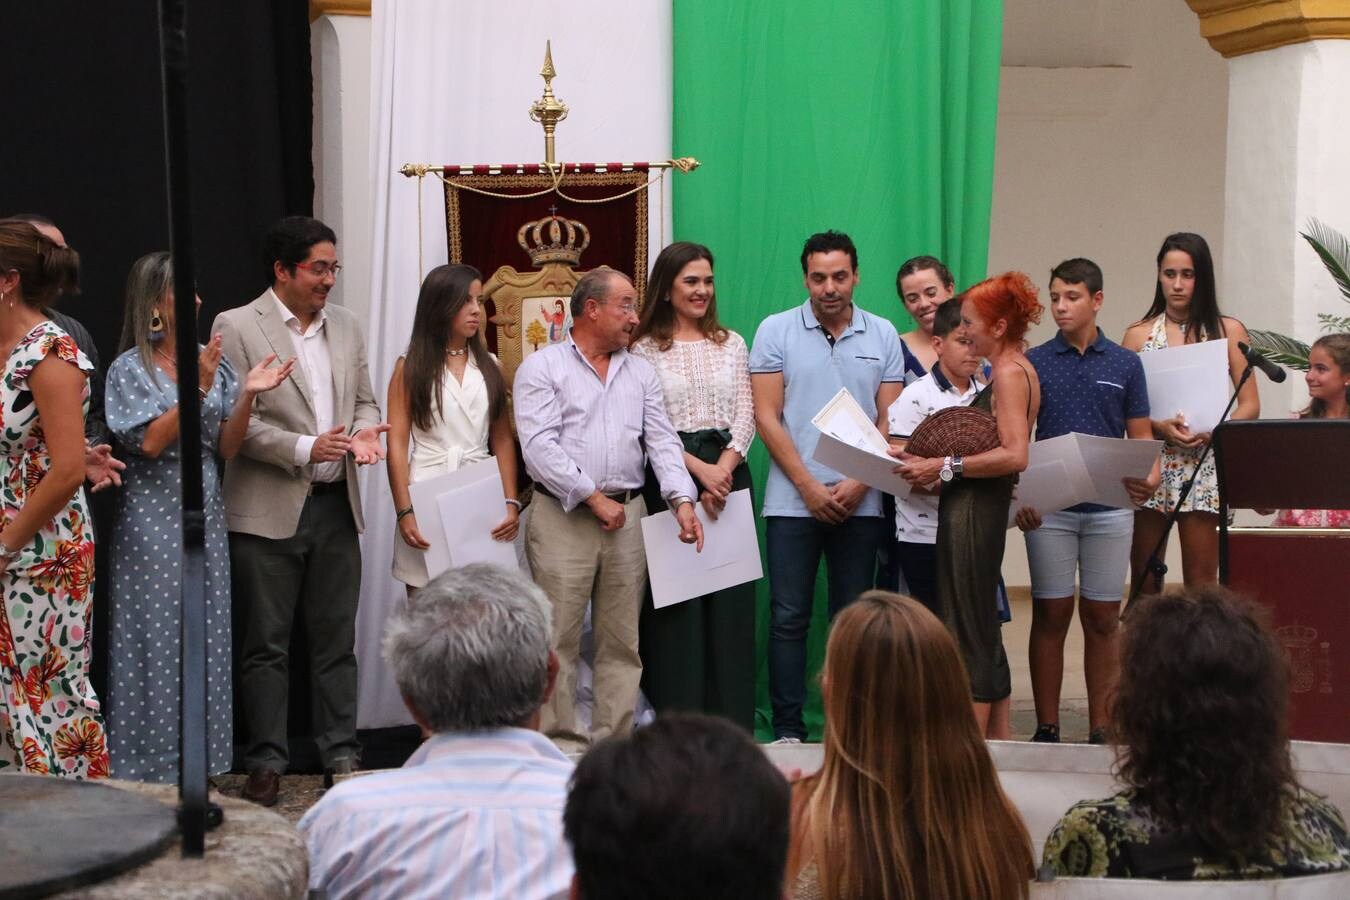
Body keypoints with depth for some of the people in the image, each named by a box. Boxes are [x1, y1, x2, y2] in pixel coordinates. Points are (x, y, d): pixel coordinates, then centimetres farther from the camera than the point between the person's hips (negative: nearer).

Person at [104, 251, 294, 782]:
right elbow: (149, 441, -14)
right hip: (153, 515, -5)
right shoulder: (131, 369, -4)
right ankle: (151, 764, 7)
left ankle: (198, 762, 15)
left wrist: (247, 395, -10)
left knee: (205, 637, 6)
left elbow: (227, 447, 5)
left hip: (204, 515, 5)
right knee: (158, 637, -1)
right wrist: (198, 388, -20)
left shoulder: (212, 363, 8)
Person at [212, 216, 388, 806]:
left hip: (336, 506, 5)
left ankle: (341, 757, 16)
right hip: (269, 510, -5)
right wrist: (304, 449, -19)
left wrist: (364, 430, -5)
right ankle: (266, 762, 11)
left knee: (336, 641, 9)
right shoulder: (237, 327, -6)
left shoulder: (346, 326, 12)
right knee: (267, 645, 3)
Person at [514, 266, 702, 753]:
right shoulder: (542, 368, -1)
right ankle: (561, 745, 2)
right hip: (563, 517, -5)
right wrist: (593, 498, -13)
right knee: (559, 640, -4)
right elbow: (539, 447, -11)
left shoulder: (641, 372, 16)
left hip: (627, 515, 5)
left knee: (622, 640, 6)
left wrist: (682, 500, -7)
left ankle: (615, 741, 11)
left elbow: (663, 440, 9)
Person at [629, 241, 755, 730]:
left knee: (731, 601, 1)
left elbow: (745, 415, 6)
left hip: (729, 474, 3)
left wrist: (725, 469, -10)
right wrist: (699, 469, -13)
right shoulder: (644, 350, 1)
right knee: (675, 601, -3)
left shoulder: (732, 344, 12)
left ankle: (732, 723, 7)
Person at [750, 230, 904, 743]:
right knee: (789, 617, -2)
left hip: (860, 503, 2)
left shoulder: (882, 335, 7)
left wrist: (857, 485, -8)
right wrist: (808, 485, -9)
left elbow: (890, 421, 5)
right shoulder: (776, 331, 2)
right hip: (792, 502, -2)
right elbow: (766, 417, -2)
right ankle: (788, 730, 3)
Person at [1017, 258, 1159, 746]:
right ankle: (1047, 728, 10)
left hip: (1109, 508, 1)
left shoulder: (1125, 364, 6)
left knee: (1103, 619, 5)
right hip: (1050, 508, -1)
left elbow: (1141, 436, 7)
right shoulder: (1033, 363, 3)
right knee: (1050, 616, 2)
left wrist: (1151, 475, -14)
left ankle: (1101, 728, 13)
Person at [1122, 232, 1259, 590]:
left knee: (1201, 582, -1)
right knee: (1143, 580, 3)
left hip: (1204, 465, -1)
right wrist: (1159, 426, -14)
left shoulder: (1228, 331, 7)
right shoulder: (1138, 335, 8)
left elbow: (1250, 406, 4)